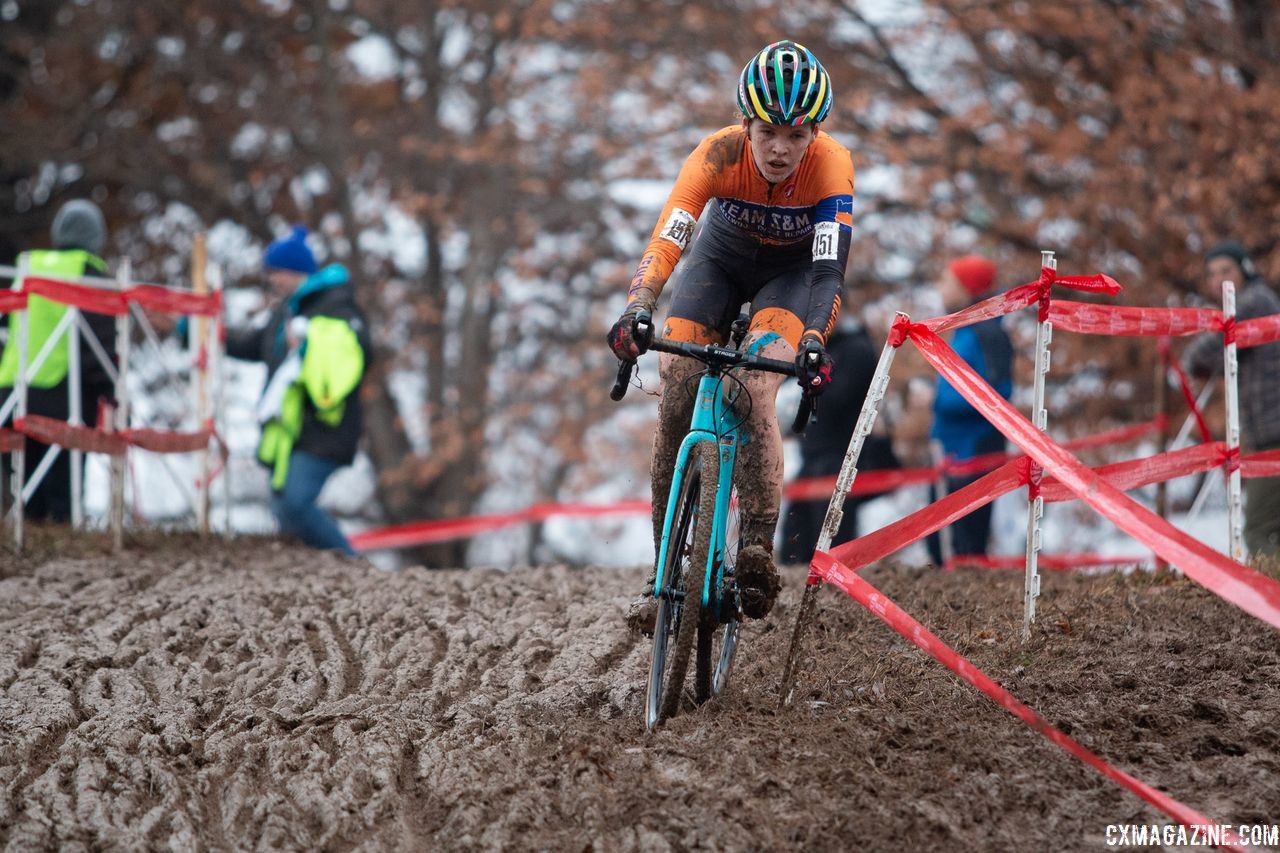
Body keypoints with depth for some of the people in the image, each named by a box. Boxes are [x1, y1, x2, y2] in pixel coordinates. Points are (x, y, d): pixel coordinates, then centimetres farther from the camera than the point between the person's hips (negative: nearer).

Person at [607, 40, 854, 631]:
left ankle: (758, 546, -23)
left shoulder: (831, 166, -33)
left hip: (793, 270, -1)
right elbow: (666, 239, -40)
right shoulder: (720, 154, -31)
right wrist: (636, 310, -57)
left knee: (755, 391, -28)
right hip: (723, 254, 2)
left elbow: (829, 268, -39)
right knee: (674, 403, -12)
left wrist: (814, 342, -56)